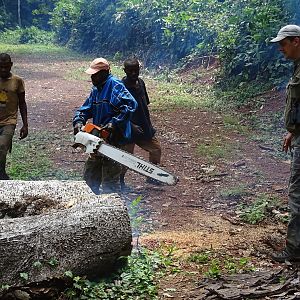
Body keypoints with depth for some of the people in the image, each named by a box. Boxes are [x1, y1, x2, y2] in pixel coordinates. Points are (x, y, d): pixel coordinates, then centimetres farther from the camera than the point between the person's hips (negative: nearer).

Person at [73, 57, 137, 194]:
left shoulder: (115, 85, -12)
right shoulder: (96, 89, 16)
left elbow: (131, 104, -23)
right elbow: (84, 109, 16)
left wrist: (114, 123, -28)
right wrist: (78, 121, -5)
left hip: (114, 140, -9)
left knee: (110, 181, -5)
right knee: (90, 177, 19)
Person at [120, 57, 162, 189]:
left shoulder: (140, 83, 5)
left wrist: (149, 126, 15)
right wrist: (132, 125, -23)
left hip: (144, 128, 8)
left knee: (156, 149, 14)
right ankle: (120, 180, 22)